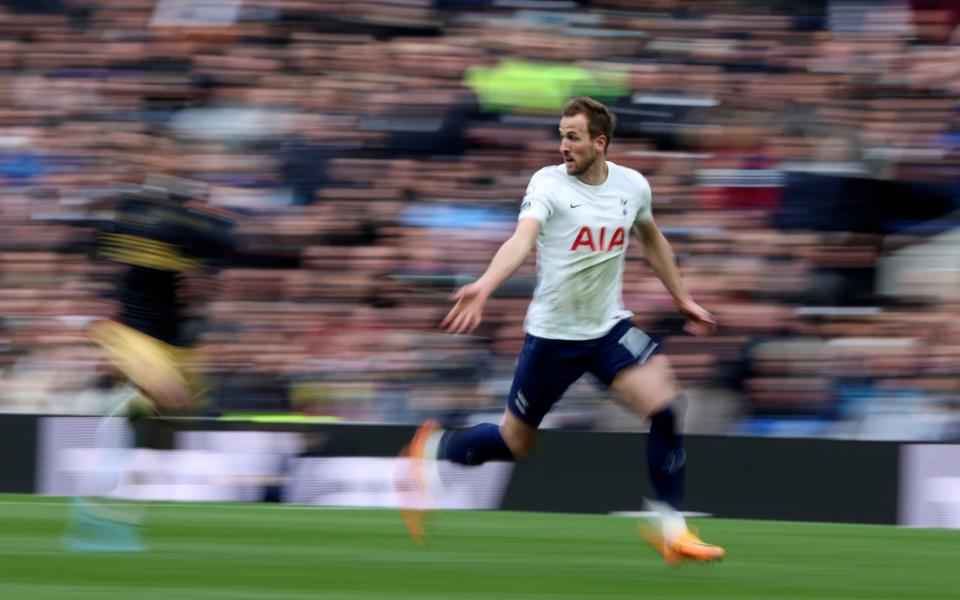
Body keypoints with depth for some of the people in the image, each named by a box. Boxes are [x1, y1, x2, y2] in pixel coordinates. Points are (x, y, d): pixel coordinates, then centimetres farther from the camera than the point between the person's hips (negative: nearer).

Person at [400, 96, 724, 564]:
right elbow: (522, 239, -33)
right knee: (514, 442, 6)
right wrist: (483, 288, -51)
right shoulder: (548, 184, -15)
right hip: (552, 333, -3)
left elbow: (652, 240, 21)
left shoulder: (633, 186, -1)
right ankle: (432, 451, 34)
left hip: (609, 328, 3)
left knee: (664, 404, -17)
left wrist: (682, 298, 24)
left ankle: (669, 528, -7)